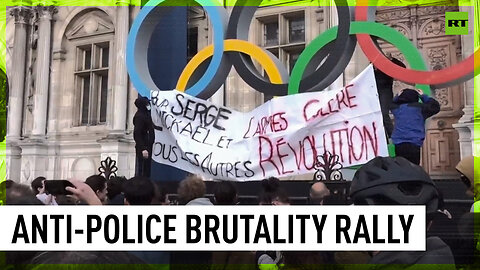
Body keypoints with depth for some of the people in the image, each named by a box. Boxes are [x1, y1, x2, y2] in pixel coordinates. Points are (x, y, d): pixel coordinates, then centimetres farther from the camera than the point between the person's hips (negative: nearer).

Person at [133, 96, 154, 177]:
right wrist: (143, 149, -24)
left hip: (148, 146, 9)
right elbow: (137, 134, -20)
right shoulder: (139, 116, -14)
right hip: (142, 148, -9)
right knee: (140, 171, -4)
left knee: (147, 171, 12)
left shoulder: (146, 114, 14)